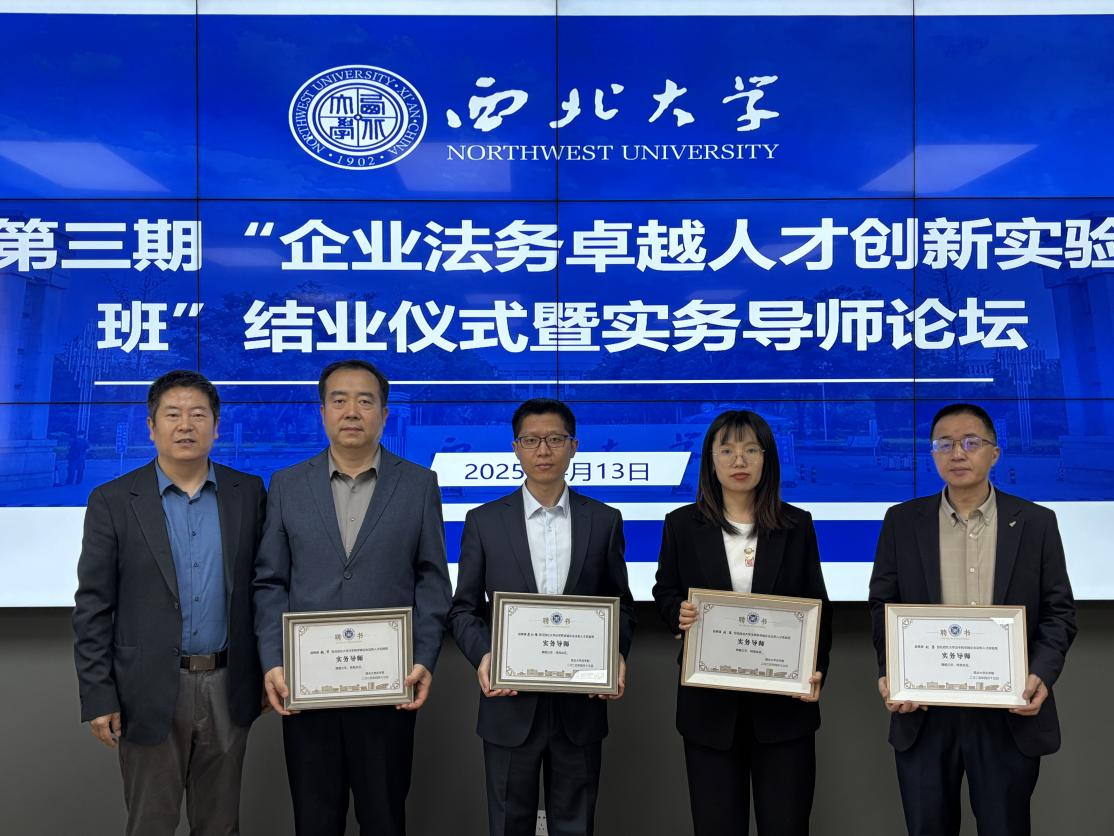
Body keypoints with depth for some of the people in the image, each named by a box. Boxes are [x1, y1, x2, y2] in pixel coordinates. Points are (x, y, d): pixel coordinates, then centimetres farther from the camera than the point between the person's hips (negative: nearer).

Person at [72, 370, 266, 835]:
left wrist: (269, 672, 7)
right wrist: (98, 697, -7)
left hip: (227, 687, 2)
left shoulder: (248, 493, 2)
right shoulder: (114, 501, -4)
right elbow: (93, 608, -4)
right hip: (150, 691, -2)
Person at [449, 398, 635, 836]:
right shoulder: (484, 521, 1)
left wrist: (617, 653, -10)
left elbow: (621, 605, 8)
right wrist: (482, 655, -15)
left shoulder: (604, 521, 3)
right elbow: (464, 608, 4)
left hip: (580, 705, 1)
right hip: (511, 703, 0)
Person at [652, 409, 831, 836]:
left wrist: (817, 670, -9)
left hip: (784, 703, 0)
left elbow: (818, 608, 6)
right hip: (710, 704, 0)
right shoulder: (683, 524, 3)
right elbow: (664, 593, 10)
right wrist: (679, 612, -13)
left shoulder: (797, 525, 4)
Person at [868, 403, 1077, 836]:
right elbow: (883, 604, 5)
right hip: (923, 712, 1)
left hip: (1010, 713, 0)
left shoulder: (1036, 522, 4)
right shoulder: (902, 521, 5)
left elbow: (1059, 610, 3)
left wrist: (1042, 674, -13)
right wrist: (889, 673, -9)